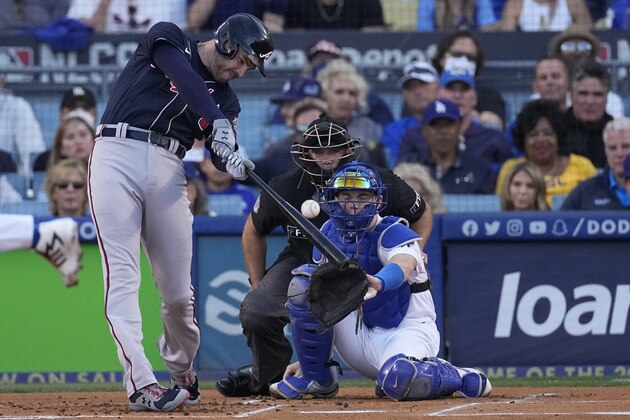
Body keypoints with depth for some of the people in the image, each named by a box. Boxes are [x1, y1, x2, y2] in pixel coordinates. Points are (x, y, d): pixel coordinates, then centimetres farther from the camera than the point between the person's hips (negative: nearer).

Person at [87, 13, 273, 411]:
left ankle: (182, 374, 25)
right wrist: (217, 123, -27)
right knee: (123, 277, -14)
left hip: (167, 170, 5)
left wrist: (235, 162, -21)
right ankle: (141, 384, -22)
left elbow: (224, 154, 4)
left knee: (178, 290, 2)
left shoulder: (226, 98, 18)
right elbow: (185, 79, -14)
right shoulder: (167, 40, 6)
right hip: (117, 155, -5)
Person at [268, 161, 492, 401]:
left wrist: (377, 282, -66)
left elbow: (403, 266, -42)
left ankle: (457, 378, -5)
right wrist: (306, 359, 3)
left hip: (407, 329, -6)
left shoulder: (392, 233, -16)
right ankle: (317, 379, -6)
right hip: (359, 334, 6)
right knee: (305, 279, -14)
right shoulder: (329, 234, 3)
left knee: (399, 380, -41)